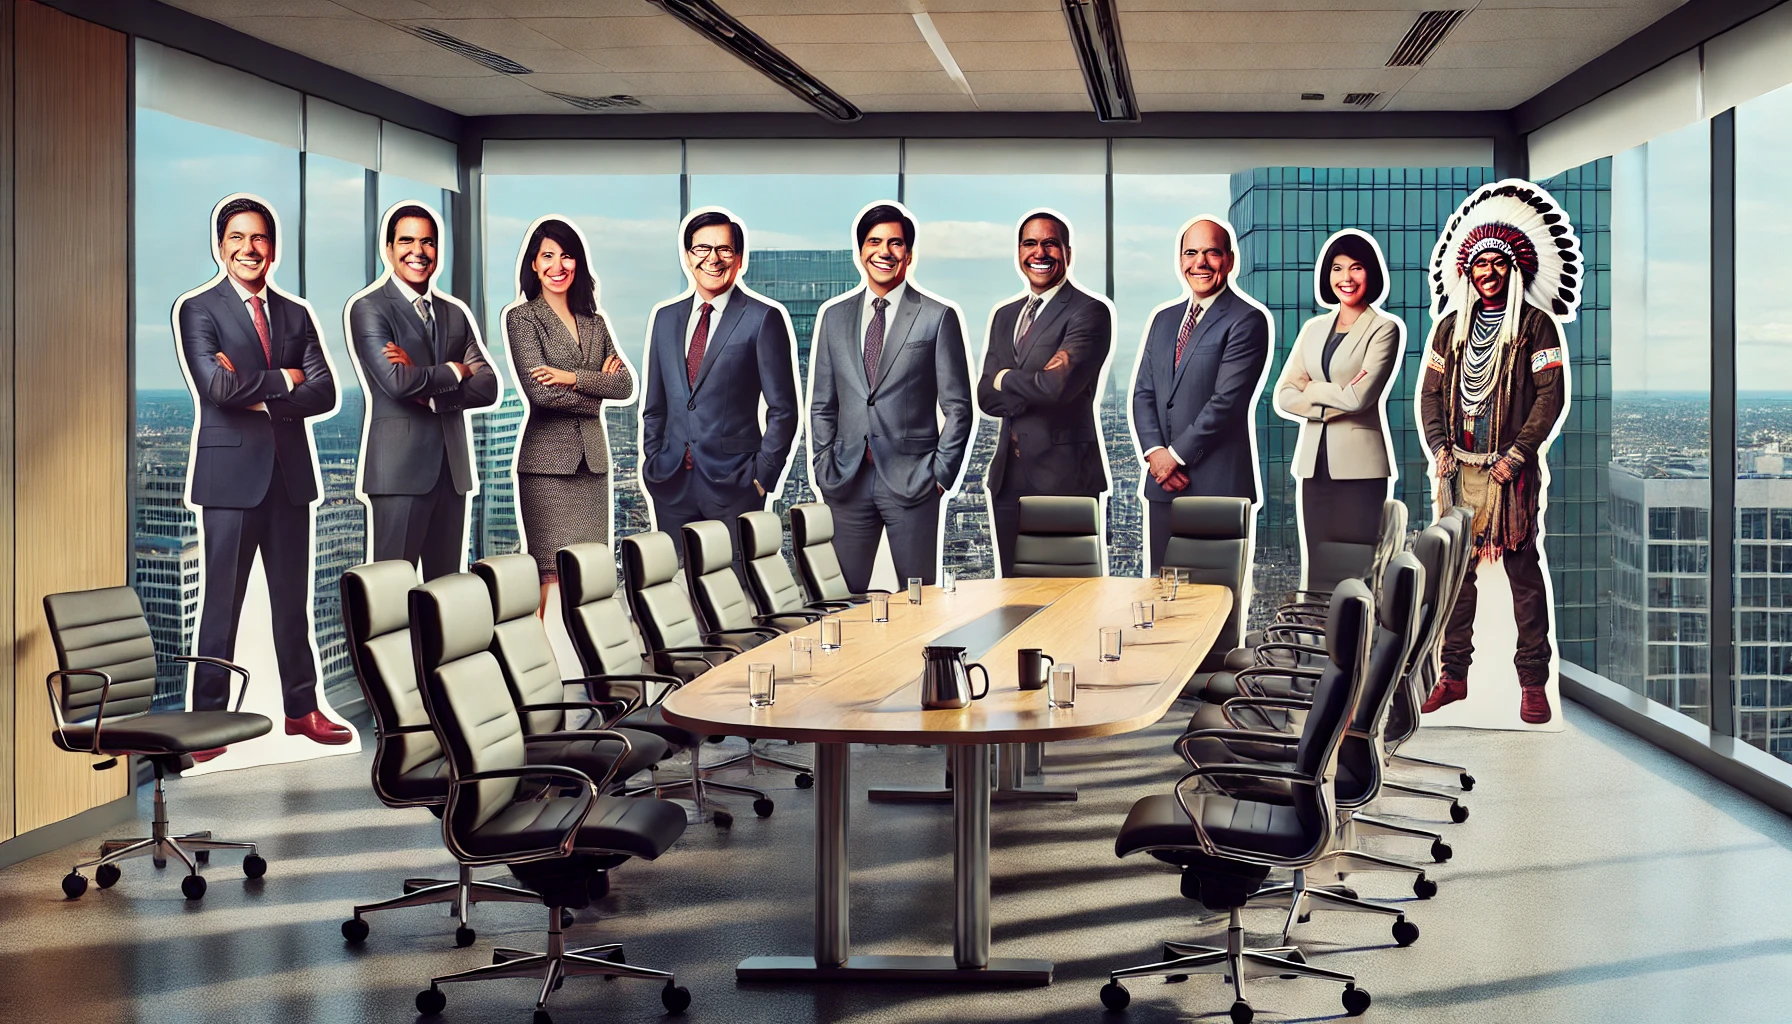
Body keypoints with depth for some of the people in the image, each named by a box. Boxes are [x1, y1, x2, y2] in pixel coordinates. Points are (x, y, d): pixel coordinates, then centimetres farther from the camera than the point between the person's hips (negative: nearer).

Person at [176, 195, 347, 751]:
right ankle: (208, 719, 5)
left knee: (293, 599, 10)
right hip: (231, 470, -4)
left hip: (290, 470, 4)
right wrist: (284, 380, -7)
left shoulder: (295, 314, 14)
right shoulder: (197, 309, 0)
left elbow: (324, 393, 2)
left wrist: (259, 396, -11)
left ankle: (301, 708, 19)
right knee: (222, 600, -2)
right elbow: (216, 386, -16)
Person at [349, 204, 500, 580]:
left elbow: (487, 387, 4)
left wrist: (428, 389, -10)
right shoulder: (369, 308, -3)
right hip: (400, 464, -6)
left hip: (452, 465, 6)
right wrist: (454, 371, -3)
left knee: (447, 581, 8)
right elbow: (396, 381, -17)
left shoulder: (455, 313, 15)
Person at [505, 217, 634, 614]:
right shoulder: (522, 318, 0)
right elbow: (540, 391, -12)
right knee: (555, 577, -8)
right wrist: (597, 385, 1)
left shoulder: (594, 322, 16)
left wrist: (573, 378, -11)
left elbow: (625, 386, 4)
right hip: (548, 460, -5)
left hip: (592, 458, 5)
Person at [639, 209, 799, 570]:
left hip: (733, 485, -4)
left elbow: (783, 410, -4)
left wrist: (762, 474, -8)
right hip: (671, 485, 4)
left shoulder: (764, 319, -3)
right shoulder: (665, 317, 13)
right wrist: (652, 463, 10)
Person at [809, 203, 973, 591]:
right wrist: (823, 470, 6)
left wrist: (941, 472, -6)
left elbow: (957, 407, 1)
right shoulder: (834, 316, 12)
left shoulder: (938, 318, 1)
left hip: (912, 483, -3)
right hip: (846, 482, 3)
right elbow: (821, 405, 15)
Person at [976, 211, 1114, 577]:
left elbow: (1058, 387, -20)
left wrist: (1005, 379, -2)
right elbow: (986, 397, 7)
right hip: (1009, 476, 7)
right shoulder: (1004, 317, 17)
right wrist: (1036, 384, -10)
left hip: (1063, 475, -7)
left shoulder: (1089, 312, -6)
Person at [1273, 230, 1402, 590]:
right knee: (1316, 569, 5)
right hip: (1314, 462, 5)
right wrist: (1332, 405, -7)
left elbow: (1360, 397, -14)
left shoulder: (1384, 329, -2)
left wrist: (1312, 390, 0)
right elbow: (1283, 396, 6)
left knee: (1353, 572, -6)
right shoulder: (1313, 328, 15)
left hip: (1359, 464, -5)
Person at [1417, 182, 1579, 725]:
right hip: (1458, 468, 4)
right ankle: (1454, 675, 13)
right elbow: (1430, 391, 13)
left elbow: (1551, 396, -5)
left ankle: (1533, 681, 3)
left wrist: (1517, 454, -13)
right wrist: (1439, 446, -2)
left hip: (1511, 469, -4)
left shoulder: (1536, 325, 0)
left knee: (1523, 570, -2)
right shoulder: (1451, 326, 13)